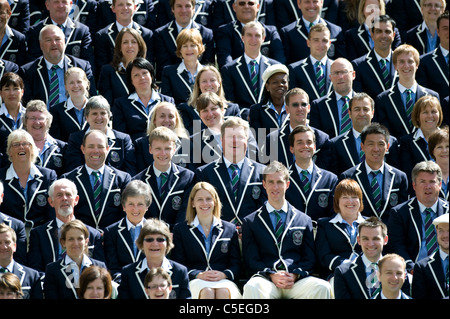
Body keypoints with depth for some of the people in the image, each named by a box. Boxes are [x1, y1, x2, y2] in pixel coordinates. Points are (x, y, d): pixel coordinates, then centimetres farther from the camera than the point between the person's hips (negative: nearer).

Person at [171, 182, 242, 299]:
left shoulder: (230, 229, 20)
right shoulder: (180, 229, 16)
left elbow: (236, 264, 14)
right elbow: (179, 265, 7)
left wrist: (224, 274, -10)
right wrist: (199, 275, -12)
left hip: (223, 280, 1)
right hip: (195, 281, -1)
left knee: (224, 292, -37)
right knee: (207, 292, -38)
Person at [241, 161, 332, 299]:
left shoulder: (304, 220, 19)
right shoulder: (250, 221, 16)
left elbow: (309, 258, 15)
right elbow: (250, 260, 8)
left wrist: (295, 275, -8)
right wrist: (271, 275, -11)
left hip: (296, 280, 2)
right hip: (266, 279, -1)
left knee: (322, 287, -31)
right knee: (252, 287, -38)